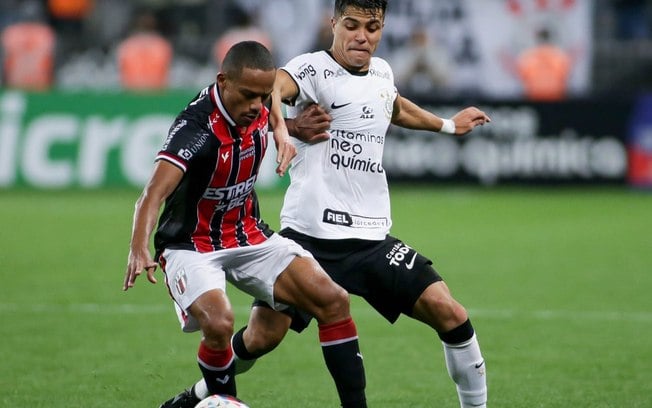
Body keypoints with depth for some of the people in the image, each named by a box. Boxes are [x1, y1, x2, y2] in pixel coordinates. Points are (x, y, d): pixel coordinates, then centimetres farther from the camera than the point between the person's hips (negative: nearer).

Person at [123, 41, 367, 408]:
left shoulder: (259, 112, -7)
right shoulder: (196, 128, -28)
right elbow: (154, 194, -42)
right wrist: (139, 249, -58)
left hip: (250, 237, 6)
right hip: (192, 246, -6)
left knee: (333, 300, -10)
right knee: (219, 324, -33)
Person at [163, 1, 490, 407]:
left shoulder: (382, 72, 14)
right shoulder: (313, 68, -8)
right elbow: (269, 89, -32)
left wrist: (447, 125, 50)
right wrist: (284, 129, -51)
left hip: (371, 237, 5)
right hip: (310, 233, -5)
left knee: (448, 313, -9)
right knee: (263, 336, -6)